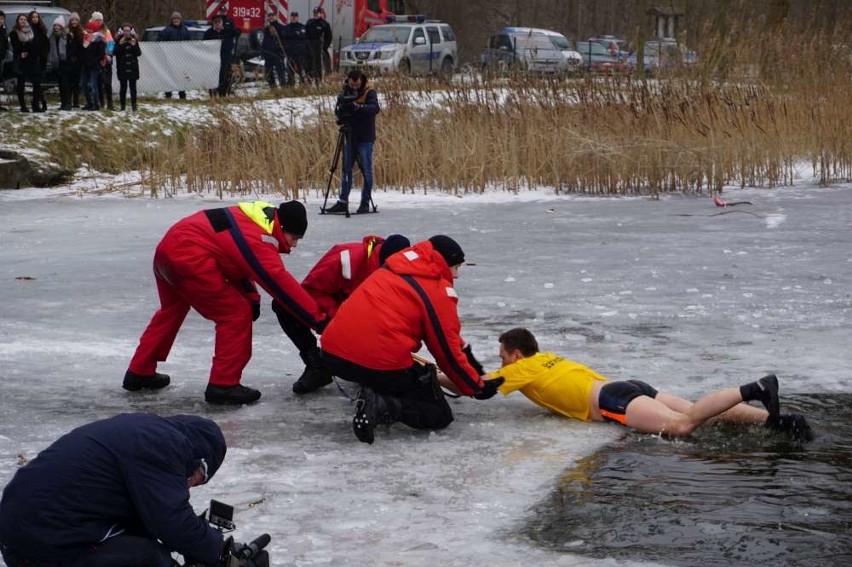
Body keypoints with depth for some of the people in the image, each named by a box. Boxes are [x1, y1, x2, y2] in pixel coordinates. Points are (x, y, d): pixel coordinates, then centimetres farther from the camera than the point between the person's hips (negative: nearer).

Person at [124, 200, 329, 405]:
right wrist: (319, 320, -17)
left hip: (168, 249, 11)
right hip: (188, 259, -11)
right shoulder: (258, 241, -16)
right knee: (237, 314, -5)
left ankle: (140, 373, 43)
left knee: (171, 312, 31)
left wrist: (251, 295, 13)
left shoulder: (252, 220, 13)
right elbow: (283, 285, -18)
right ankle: (223, 385, -2)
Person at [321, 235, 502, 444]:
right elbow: (447, 350, 3)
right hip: (382, 365, -8)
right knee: (440, 415, 8)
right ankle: (381, 407, -15)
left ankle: (373, 394, 8)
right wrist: (477, 386, 15)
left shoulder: (392, 269, 20)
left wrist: (464, 350, 35)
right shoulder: (439, 289, -2)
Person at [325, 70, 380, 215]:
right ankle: (343, 202, 7)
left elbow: (375, 108, -26)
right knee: (346, 169, 4)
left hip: (365, 137, -5)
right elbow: (339, 112, 7)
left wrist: (358, 107, -40)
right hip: (350, 136, 5)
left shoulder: (369, 92, -9)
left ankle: (365, 202, 2)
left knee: (366, 169, -3)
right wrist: (342, 110, -17)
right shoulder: (346, 92, 8)